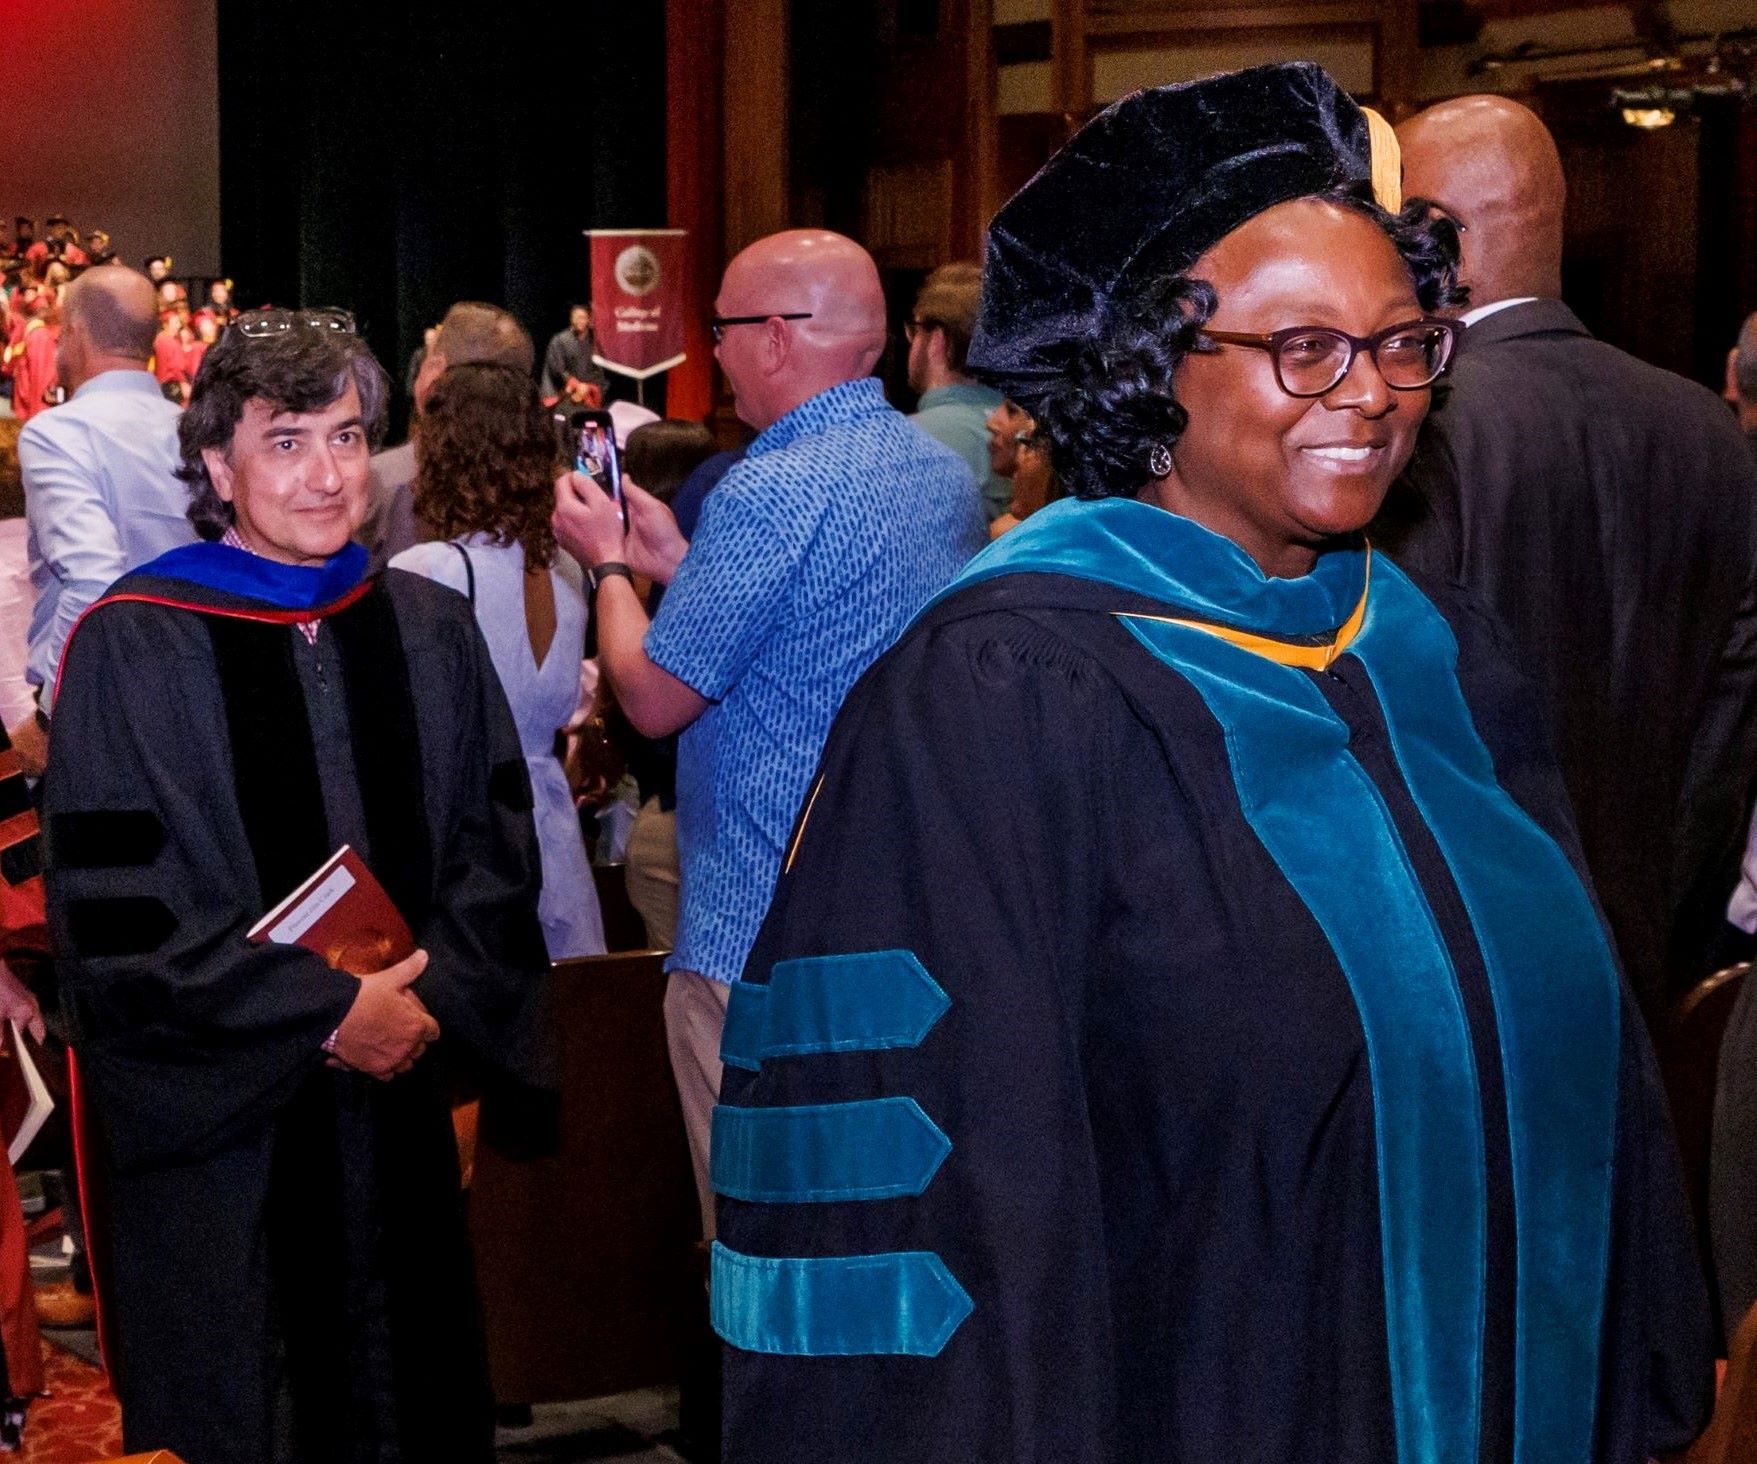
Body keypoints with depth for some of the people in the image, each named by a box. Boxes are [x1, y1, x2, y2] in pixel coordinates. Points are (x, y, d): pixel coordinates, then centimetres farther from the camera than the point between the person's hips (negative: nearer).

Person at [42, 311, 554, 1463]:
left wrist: (432, 995, -11)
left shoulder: (429, 632, 8)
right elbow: (113, 911, -12)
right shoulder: (134, 647, -8)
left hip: (402, 1112, 4)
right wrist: (326, 1014, -16)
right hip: (221, 1121, -4)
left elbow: (495, 848, 8)